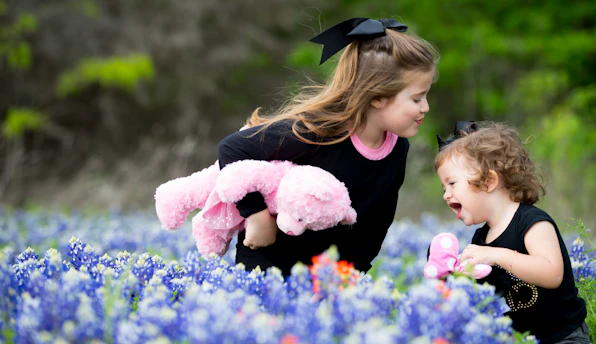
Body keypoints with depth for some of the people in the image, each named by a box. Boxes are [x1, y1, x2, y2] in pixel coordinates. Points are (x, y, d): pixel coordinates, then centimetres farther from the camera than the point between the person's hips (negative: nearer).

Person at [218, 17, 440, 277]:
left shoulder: (398, 149, -6)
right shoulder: (315, 131, -27)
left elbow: (376, 224, 7)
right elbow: (232, 149, -26)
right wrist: (257, 215, -26)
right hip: (268, 262, -6)